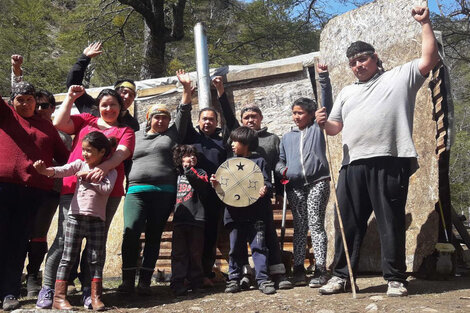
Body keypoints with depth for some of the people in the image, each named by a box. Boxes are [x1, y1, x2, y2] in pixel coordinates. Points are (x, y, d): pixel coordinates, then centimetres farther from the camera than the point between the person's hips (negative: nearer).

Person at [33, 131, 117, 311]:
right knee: (68, 257, -1)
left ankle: (96, 297, 8)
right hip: (76, 216, 0)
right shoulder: (80, 164, 8)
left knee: (96, 259, 2)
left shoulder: (110, 171, 6)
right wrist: (46, 170, -28)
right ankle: (59, 297, 2)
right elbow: (63, 170, -9)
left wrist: (89, 176, -10)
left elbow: (107, 189, -10)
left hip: (97, 219, 0)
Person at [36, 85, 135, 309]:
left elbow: (122, 152, -3)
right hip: (74, 186, 0)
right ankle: (47, 289, 0)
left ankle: (88, 290, 9)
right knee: (65, 237, -7)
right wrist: (70, 98, 6)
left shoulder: (125, 131, 16)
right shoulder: (85, 121, 21)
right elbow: (59, 123, 8)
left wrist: (104, 167, -20)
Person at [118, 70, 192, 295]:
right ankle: (128, 280, -7)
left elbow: (183, 114, 6)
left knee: (154, 236, 2)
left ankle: (145, 281, 5)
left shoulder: (173, 134, 15)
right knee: (131, 232, -14)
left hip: (164, 192, 0)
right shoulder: (135, 137, 19)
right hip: (137, 190, 0)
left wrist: (186, 89, -3)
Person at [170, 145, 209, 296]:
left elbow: (204, 188, -7)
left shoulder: (200, 173, 12)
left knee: (195, 252, 3)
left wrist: (191, 173, -11)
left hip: (196, 218, -1)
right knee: (179, 252, -2)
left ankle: (196, 281, 13)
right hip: (179, 219, 2)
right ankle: (177, 283, -1)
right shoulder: (177, 175, 17)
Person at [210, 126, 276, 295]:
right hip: (234, 213, 4)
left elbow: (266, 182, -1)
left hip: (255, 213, -4)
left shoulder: (259, 161, 5)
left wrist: (265, 189, -22)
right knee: (236, 248, 8)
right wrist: (216, 184, -4)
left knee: (258, 246, -4)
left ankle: (262, 278, 1)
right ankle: (234, 278, 16)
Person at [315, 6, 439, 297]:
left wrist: (425, 23, -1)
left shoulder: (400, 76, 12)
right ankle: (341, 276, 14)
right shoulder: (347, 92, 25)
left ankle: (396, 278, 9)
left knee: (391, 223, 0)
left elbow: (430, 59, 1)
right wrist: (324, 123, 1)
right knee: (349, 223, 7)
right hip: (353, 164, 5)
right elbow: (336, 127, 23)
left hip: (390, 162, -4)